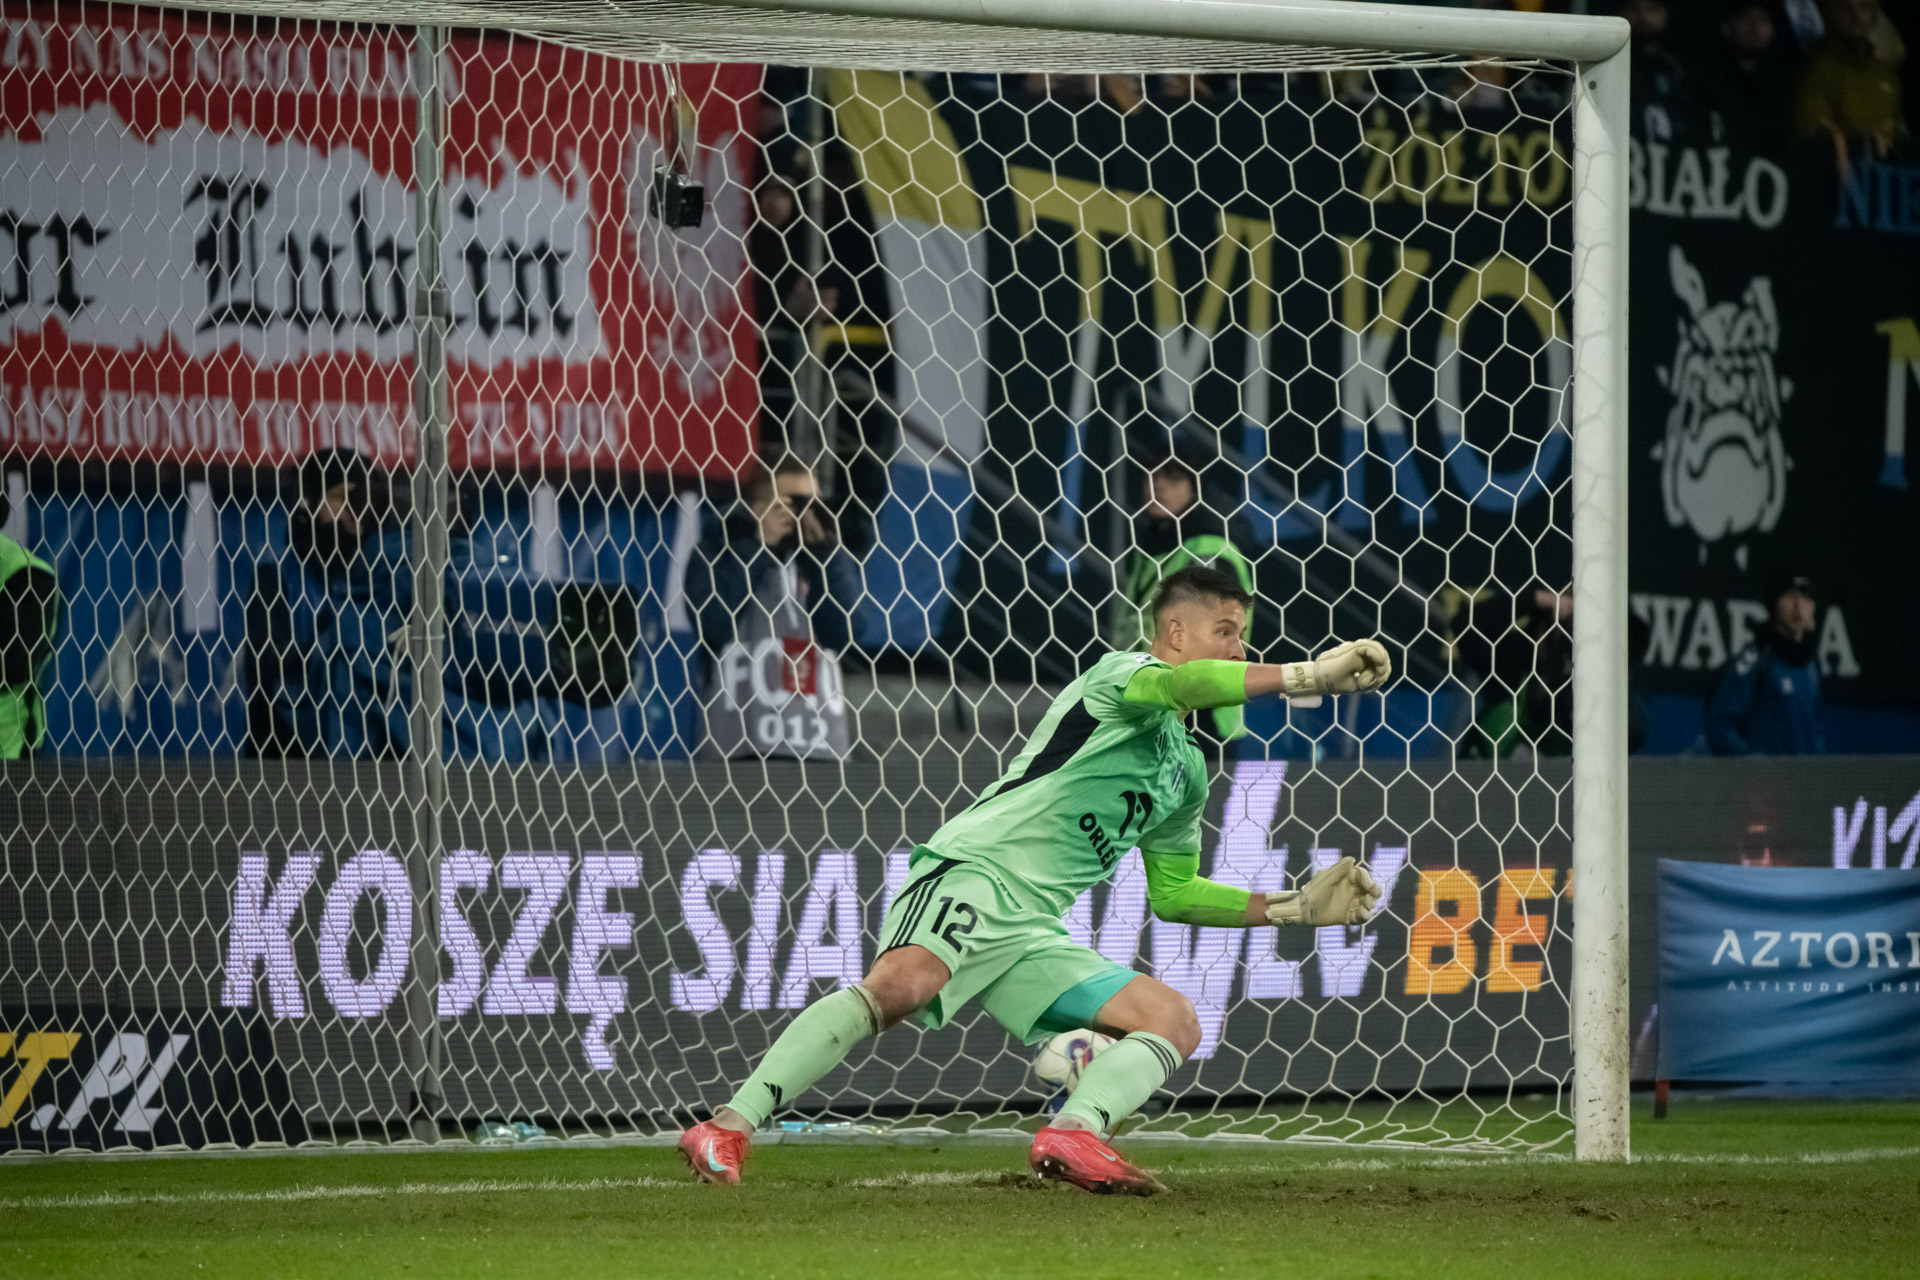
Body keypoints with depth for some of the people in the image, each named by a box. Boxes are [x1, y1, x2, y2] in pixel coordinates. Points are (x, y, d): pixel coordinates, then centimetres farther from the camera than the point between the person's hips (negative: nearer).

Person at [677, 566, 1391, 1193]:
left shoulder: (1186, 775, 27)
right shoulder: (1119, 674, 1)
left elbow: (1174, 895, 33)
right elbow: (1179, 683, -24)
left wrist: (1298, 908, 28)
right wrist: (1309, 675, -23)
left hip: (1034, 930, 9)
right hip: (972, 870, -9)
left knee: (1176, 1022, -1)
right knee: (902, 985, -35)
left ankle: (1074, 1138, -27)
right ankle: (728, 1130, -39)